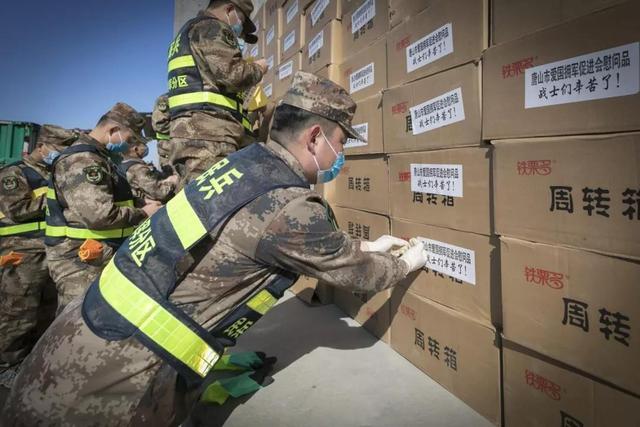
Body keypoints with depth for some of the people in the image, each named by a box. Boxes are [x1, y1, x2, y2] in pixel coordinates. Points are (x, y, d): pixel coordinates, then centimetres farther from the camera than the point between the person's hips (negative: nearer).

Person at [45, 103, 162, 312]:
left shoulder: (99, 157, 16)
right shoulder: (81, 160, -20)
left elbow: (113, 199, 25)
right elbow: (99, 214, -30)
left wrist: (142, 203, 8)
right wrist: (143, 213, -16)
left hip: (98, 259, 11)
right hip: (80, 262, -11)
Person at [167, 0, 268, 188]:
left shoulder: (189, 32, 33)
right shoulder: (210, 27, 2)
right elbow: (231, 74, -12)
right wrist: (258, 68, 8)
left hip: (195, 131, 10)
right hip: (207, 132, -10)